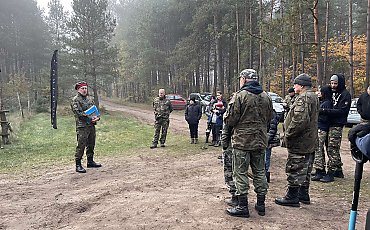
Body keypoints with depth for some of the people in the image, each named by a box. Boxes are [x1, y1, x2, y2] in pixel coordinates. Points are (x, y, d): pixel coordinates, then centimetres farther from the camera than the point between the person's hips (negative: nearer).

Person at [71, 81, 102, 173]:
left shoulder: (90, 99, 16)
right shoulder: (75, 100, -5)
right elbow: (79, 113, -14)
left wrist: (97, 117, -4)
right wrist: (90, 118, -18)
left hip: (91, 125, 7)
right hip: (82, 126, -7)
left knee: (91, 144, 14)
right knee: (81, 145, -6)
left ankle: (90, 161, 27)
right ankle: (78, 165, 1)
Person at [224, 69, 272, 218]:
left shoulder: (239, 96, -14)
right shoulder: (266, 97, 7)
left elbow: (230, 120, -15)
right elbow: (269, 119, 14)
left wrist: (225, 117, 6)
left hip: (242, 141, -6)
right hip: (261, 141, 6)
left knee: (241, 173, 3)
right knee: (260, 172, 15)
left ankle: (242, 206, 9)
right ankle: (261, 204, 25)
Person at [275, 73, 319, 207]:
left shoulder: (303, 98, -19)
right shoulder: (313, 97, 16)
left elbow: (300, 120, -30)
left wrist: (288, 134, -19)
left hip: (299, 142, -11)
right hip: (310, 141, 11)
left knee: (295, 169, -2)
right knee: (305, 169, 18)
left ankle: (292, 197, 6)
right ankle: (303, 195, 29)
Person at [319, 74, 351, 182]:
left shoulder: (345, 94, -9)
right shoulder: (332, 92, 16)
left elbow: (341, 111, -17)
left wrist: (325, 111, -24)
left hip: (337, 125, -8)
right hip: (331, 124, 9)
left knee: (332, 149, -8)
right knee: (334, 149, 14)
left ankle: (330, 173, -5)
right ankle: (338, 171, 26)